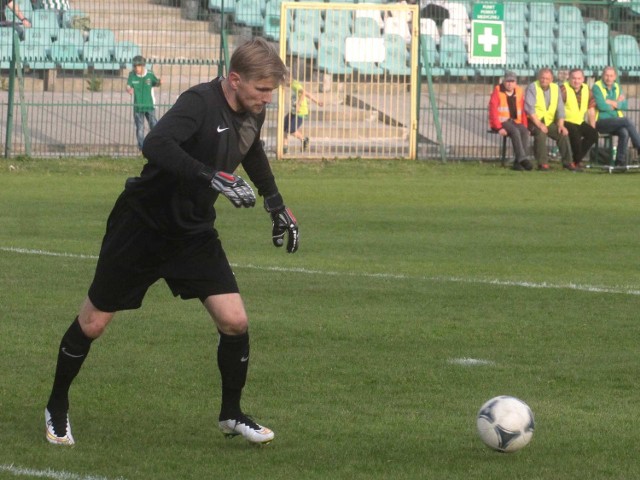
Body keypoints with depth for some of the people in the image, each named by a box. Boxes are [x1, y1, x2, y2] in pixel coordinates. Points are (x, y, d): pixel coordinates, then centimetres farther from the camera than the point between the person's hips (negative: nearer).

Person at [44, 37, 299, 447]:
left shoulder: (252, 113, -1)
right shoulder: (200, 102, -25)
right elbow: (156, 145, -44)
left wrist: (277, 206, 30)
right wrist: (214, 177, -50)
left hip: (194, 232, 6)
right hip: (142, 225, -6)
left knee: (235, 321, -8)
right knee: (93, 324, 5)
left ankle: (231, 415, 12)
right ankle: (57, 408, 27)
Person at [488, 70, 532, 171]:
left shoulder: (519, 92, 12)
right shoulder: (497, 91, -2)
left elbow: (523, 111, 13)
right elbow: (493, 111, -8)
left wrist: (525, 126, 0)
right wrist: (499, 128, -18)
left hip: (515, 122, 4)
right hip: (501, 122, -4)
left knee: (524, 132, -27)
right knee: (515, 131, -33)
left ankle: (518, 162, -29)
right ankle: (522, 158, -40)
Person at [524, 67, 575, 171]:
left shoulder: (556, 88, 9)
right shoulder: (532, 88, -5)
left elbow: (560, 108, 7)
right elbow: (529, 108, -15)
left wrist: (561, 124, -8)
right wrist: (539, 124, -23)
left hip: (550, 122, 5)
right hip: (534, 121, -5)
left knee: (563, 133, -19)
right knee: (541, 133, -34)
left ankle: (567, 162, -9)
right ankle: (542, 163, -29)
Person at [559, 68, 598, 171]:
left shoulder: (587, 90, 8)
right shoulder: (564, 89, -10)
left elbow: (591, 110, 11)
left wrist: (593, 128, 6)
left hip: (580, 122, 6)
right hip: (566, 121, -6)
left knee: (593, 134, -15)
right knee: (575, 133, -33)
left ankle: (575, 160, -6)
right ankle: (577, 161, -14)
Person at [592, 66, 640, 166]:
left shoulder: (617, 87, 14)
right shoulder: (597, 87, -5)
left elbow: (625, 105, 2)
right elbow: (601, 106, -17)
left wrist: (612, 103, -14)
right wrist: (617, 103, -4)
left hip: (616, 122, 5)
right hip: (601, 122, -5)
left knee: (624, 132, -28)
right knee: (627, 121, -26)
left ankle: (620, 161, -22)